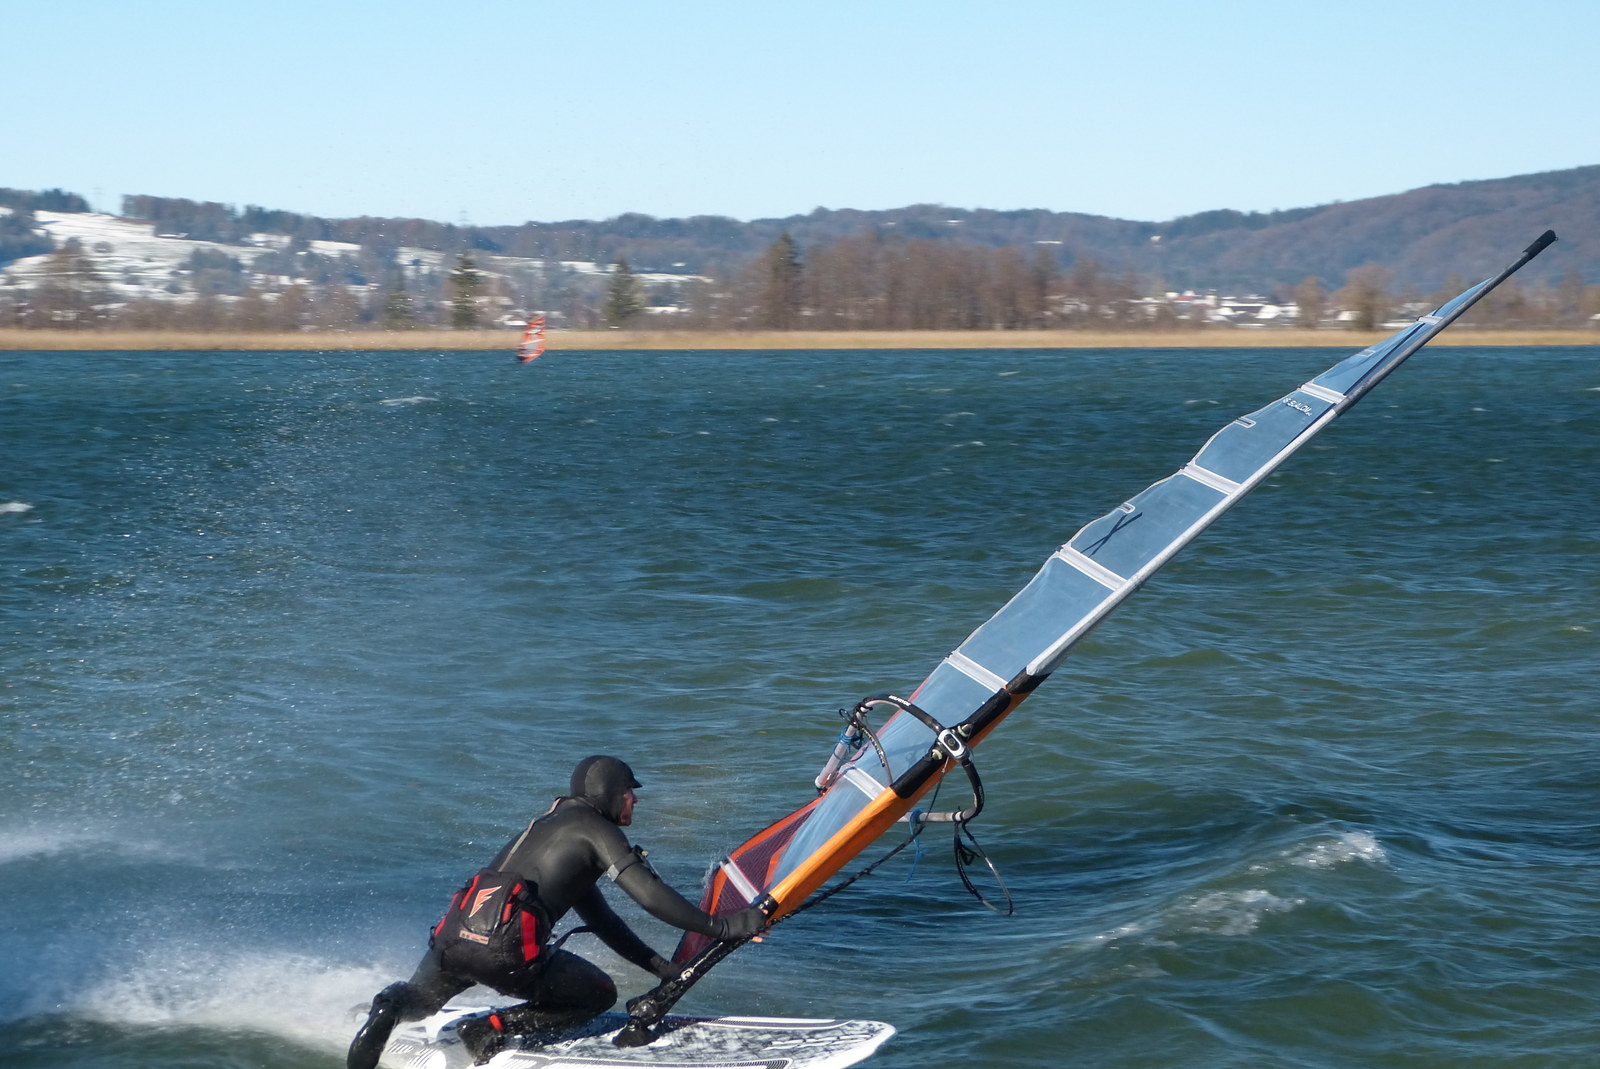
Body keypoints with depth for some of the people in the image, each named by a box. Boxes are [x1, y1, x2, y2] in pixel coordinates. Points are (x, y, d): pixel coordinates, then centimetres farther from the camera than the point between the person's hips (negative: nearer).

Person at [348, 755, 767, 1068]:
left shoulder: (552, 825, 33)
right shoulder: (595, 829, 6)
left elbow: (601, 921, 36)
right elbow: (651, 896, -6)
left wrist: (663, 967, 33)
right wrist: (721, 926, -1)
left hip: (454, 933, 7)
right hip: (508, 948, -7)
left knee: (420, 997, 33)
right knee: (599, 994, 14)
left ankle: (390, 1008, -5)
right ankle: (489, 1029, -2)